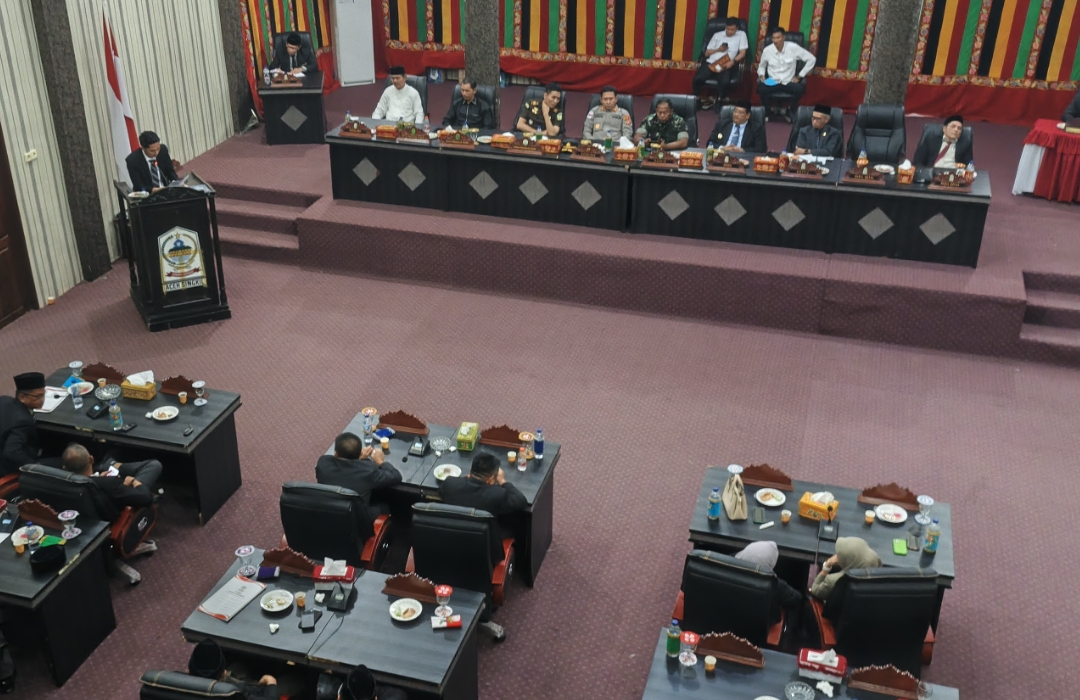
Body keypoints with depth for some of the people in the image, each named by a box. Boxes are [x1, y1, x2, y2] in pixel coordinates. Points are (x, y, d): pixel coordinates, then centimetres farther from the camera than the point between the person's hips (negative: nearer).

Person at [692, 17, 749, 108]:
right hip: (711, 62, 2)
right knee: (697, 79, -25)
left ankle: (718, 100, -4)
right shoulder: (717, 35, 17)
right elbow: (707, 53, 16)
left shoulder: (741, 35, 11)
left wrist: (733, 61, -14)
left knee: (725, 82, -34)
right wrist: (718, 49, -2)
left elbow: (742, 53, 4)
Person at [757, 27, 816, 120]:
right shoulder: (767, 50, -3)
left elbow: (812, 59, -3)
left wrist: (799, 76, -4)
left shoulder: (793, 47, -9)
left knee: (800, 89, -32)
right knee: (761, 89, -32)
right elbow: (761, 66, 17)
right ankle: (767, 112, 0)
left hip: (789, 82, -1)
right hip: (772, 82, 1)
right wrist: (761, 75, -5)